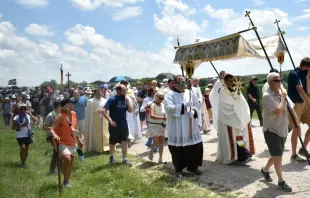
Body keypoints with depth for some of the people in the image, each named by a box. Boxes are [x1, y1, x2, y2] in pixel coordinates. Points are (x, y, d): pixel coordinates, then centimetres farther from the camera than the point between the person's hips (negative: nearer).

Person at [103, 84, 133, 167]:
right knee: (112, 142, 13)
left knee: (125, 141, -1)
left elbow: (130, 110, 4)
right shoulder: (112, 99, -13)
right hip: (114, 125, -4)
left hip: (124, 124, 4)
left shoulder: (125, 99, 3)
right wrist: (110, 120, -24)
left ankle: (125, 159, 8)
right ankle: (111, 156, 37)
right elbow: (104, 111, -19)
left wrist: (127, 102, -10)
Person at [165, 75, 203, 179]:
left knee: (196, 146, 7)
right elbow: (168, 108, -19)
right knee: (178, 148, 3)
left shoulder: (190, 93, 9)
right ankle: (179, 170, 19)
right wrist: (184, 105, -26)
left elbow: (197, 104, 10)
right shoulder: (170, 95, -5)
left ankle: (192, 166, 25)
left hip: (191, 126, 4)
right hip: (177, 128, -4)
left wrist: (193, 111, -12)